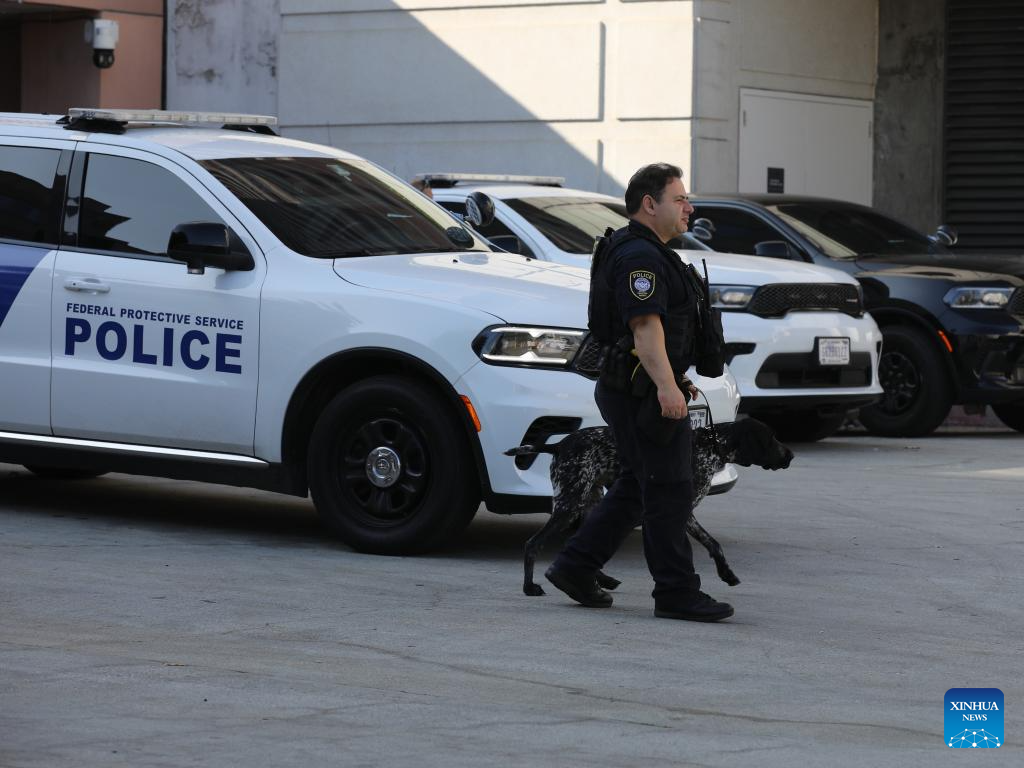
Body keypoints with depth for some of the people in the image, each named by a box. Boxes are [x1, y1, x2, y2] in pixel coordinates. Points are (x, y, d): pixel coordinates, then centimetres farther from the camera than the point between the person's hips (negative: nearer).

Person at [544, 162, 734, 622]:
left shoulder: (649, 253, 20)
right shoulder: (638, 256, -16)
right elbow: (645, 325, -27)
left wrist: (674, 380, 32)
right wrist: (667, 385, -35)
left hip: (633, 390, 11)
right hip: (642, 391, -11)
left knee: (635, 488, 15)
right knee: (669, 491, -7)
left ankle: (575, 567, 17)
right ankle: (676, 593, -4)